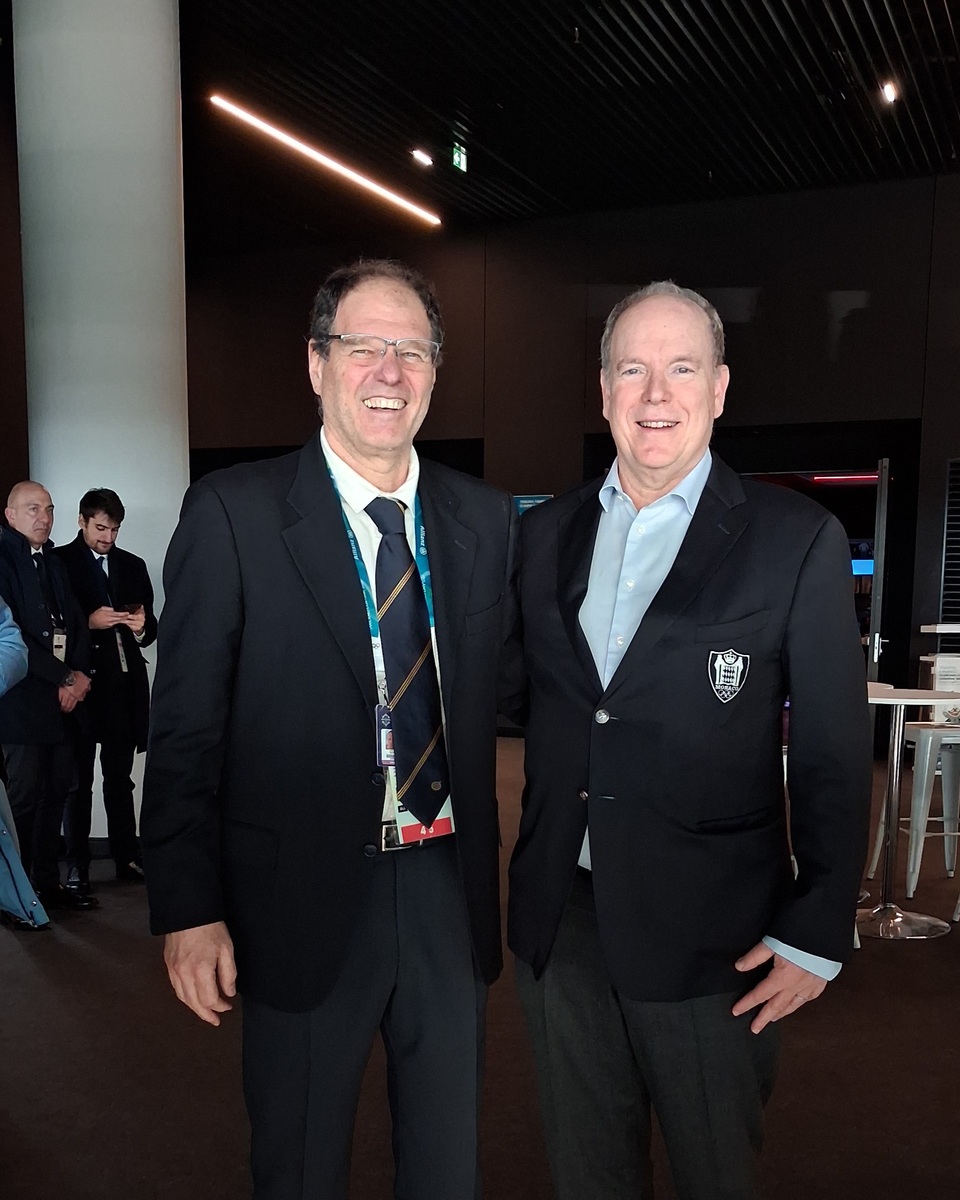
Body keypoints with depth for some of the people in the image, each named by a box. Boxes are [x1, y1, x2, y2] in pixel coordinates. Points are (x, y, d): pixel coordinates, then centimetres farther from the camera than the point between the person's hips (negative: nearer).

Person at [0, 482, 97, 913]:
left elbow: (76, 624, 16)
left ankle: (48, 882, 18)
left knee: (55, 793, 9)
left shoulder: (54, 563, 19)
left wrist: (79, 676, -1)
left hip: (64, 699, 7)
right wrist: (64, 678, -12)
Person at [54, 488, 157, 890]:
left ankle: (126, 857, 16)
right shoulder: (60, 562, 0)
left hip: (124, 683, 4)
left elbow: (149, 630, 15)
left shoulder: (133, 565, 14)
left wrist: (142, 627, -8)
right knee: (78, 781, 5)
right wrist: (90, 622, -18)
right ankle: (76, 865, 12)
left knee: (120, 777, 10)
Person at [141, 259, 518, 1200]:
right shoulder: (234, 513, -9)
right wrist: (189, 909, -10)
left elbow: (497, 689, 8)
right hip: (304, 899, -3)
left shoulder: (485, 519, 2)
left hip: (448, 889, 4)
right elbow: (185, 728, -9)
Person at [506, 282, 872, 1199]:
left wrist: (816, 936, -7)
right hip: (559, 917, 4)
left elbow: (832, 759, -7)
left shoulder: (796, 541, -9)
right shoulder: (544, 534, 4)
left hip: (708, 933, -3)